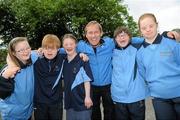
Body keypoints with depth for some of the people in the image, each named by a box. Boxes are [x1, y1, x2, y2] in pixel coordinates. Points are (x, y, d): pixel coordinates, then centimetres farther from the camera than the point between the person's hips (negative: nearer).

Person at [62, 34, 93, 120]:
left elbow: (87, 80, -14)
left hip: (82, 100, -6)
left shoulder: (82, 60, -13)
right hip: (69, 101, 6)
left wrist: (87, 96, -16)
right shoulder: (64, 62, 5)